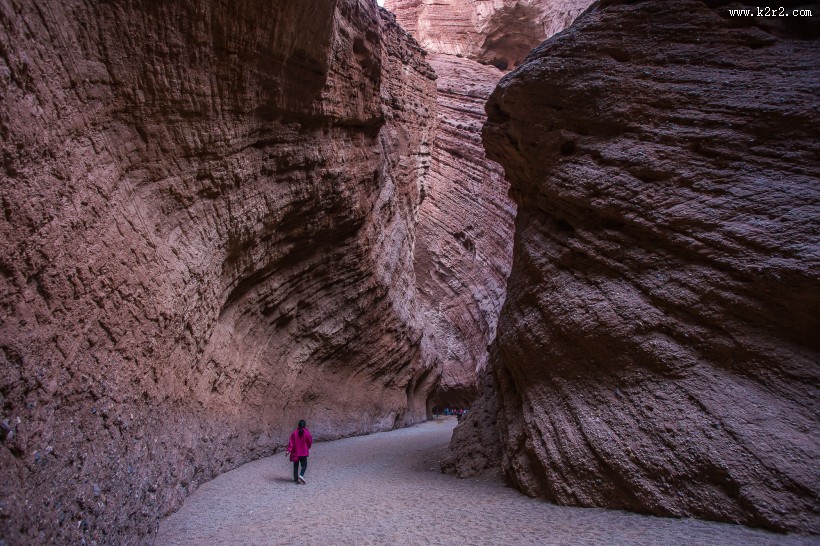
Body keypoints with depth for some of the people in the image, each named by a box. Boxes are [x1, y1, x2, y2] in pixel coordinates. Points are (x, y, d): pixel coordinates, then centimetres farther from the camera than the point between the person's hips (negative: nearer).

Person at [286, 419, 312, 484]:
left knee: (296, 466, 13)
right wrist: (308, 448, 21)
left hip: (295, 453, 2)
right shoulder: (307, 433, -8)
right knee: (304, 465, 9)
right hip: (304, 453, -2)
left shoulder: (294, 433, -4)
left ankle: (296, 479, 13)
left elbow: (291, 442, -10)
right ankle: (301, 475, -16)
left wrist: (289, 450, -11)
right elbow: (310, 442, 1)